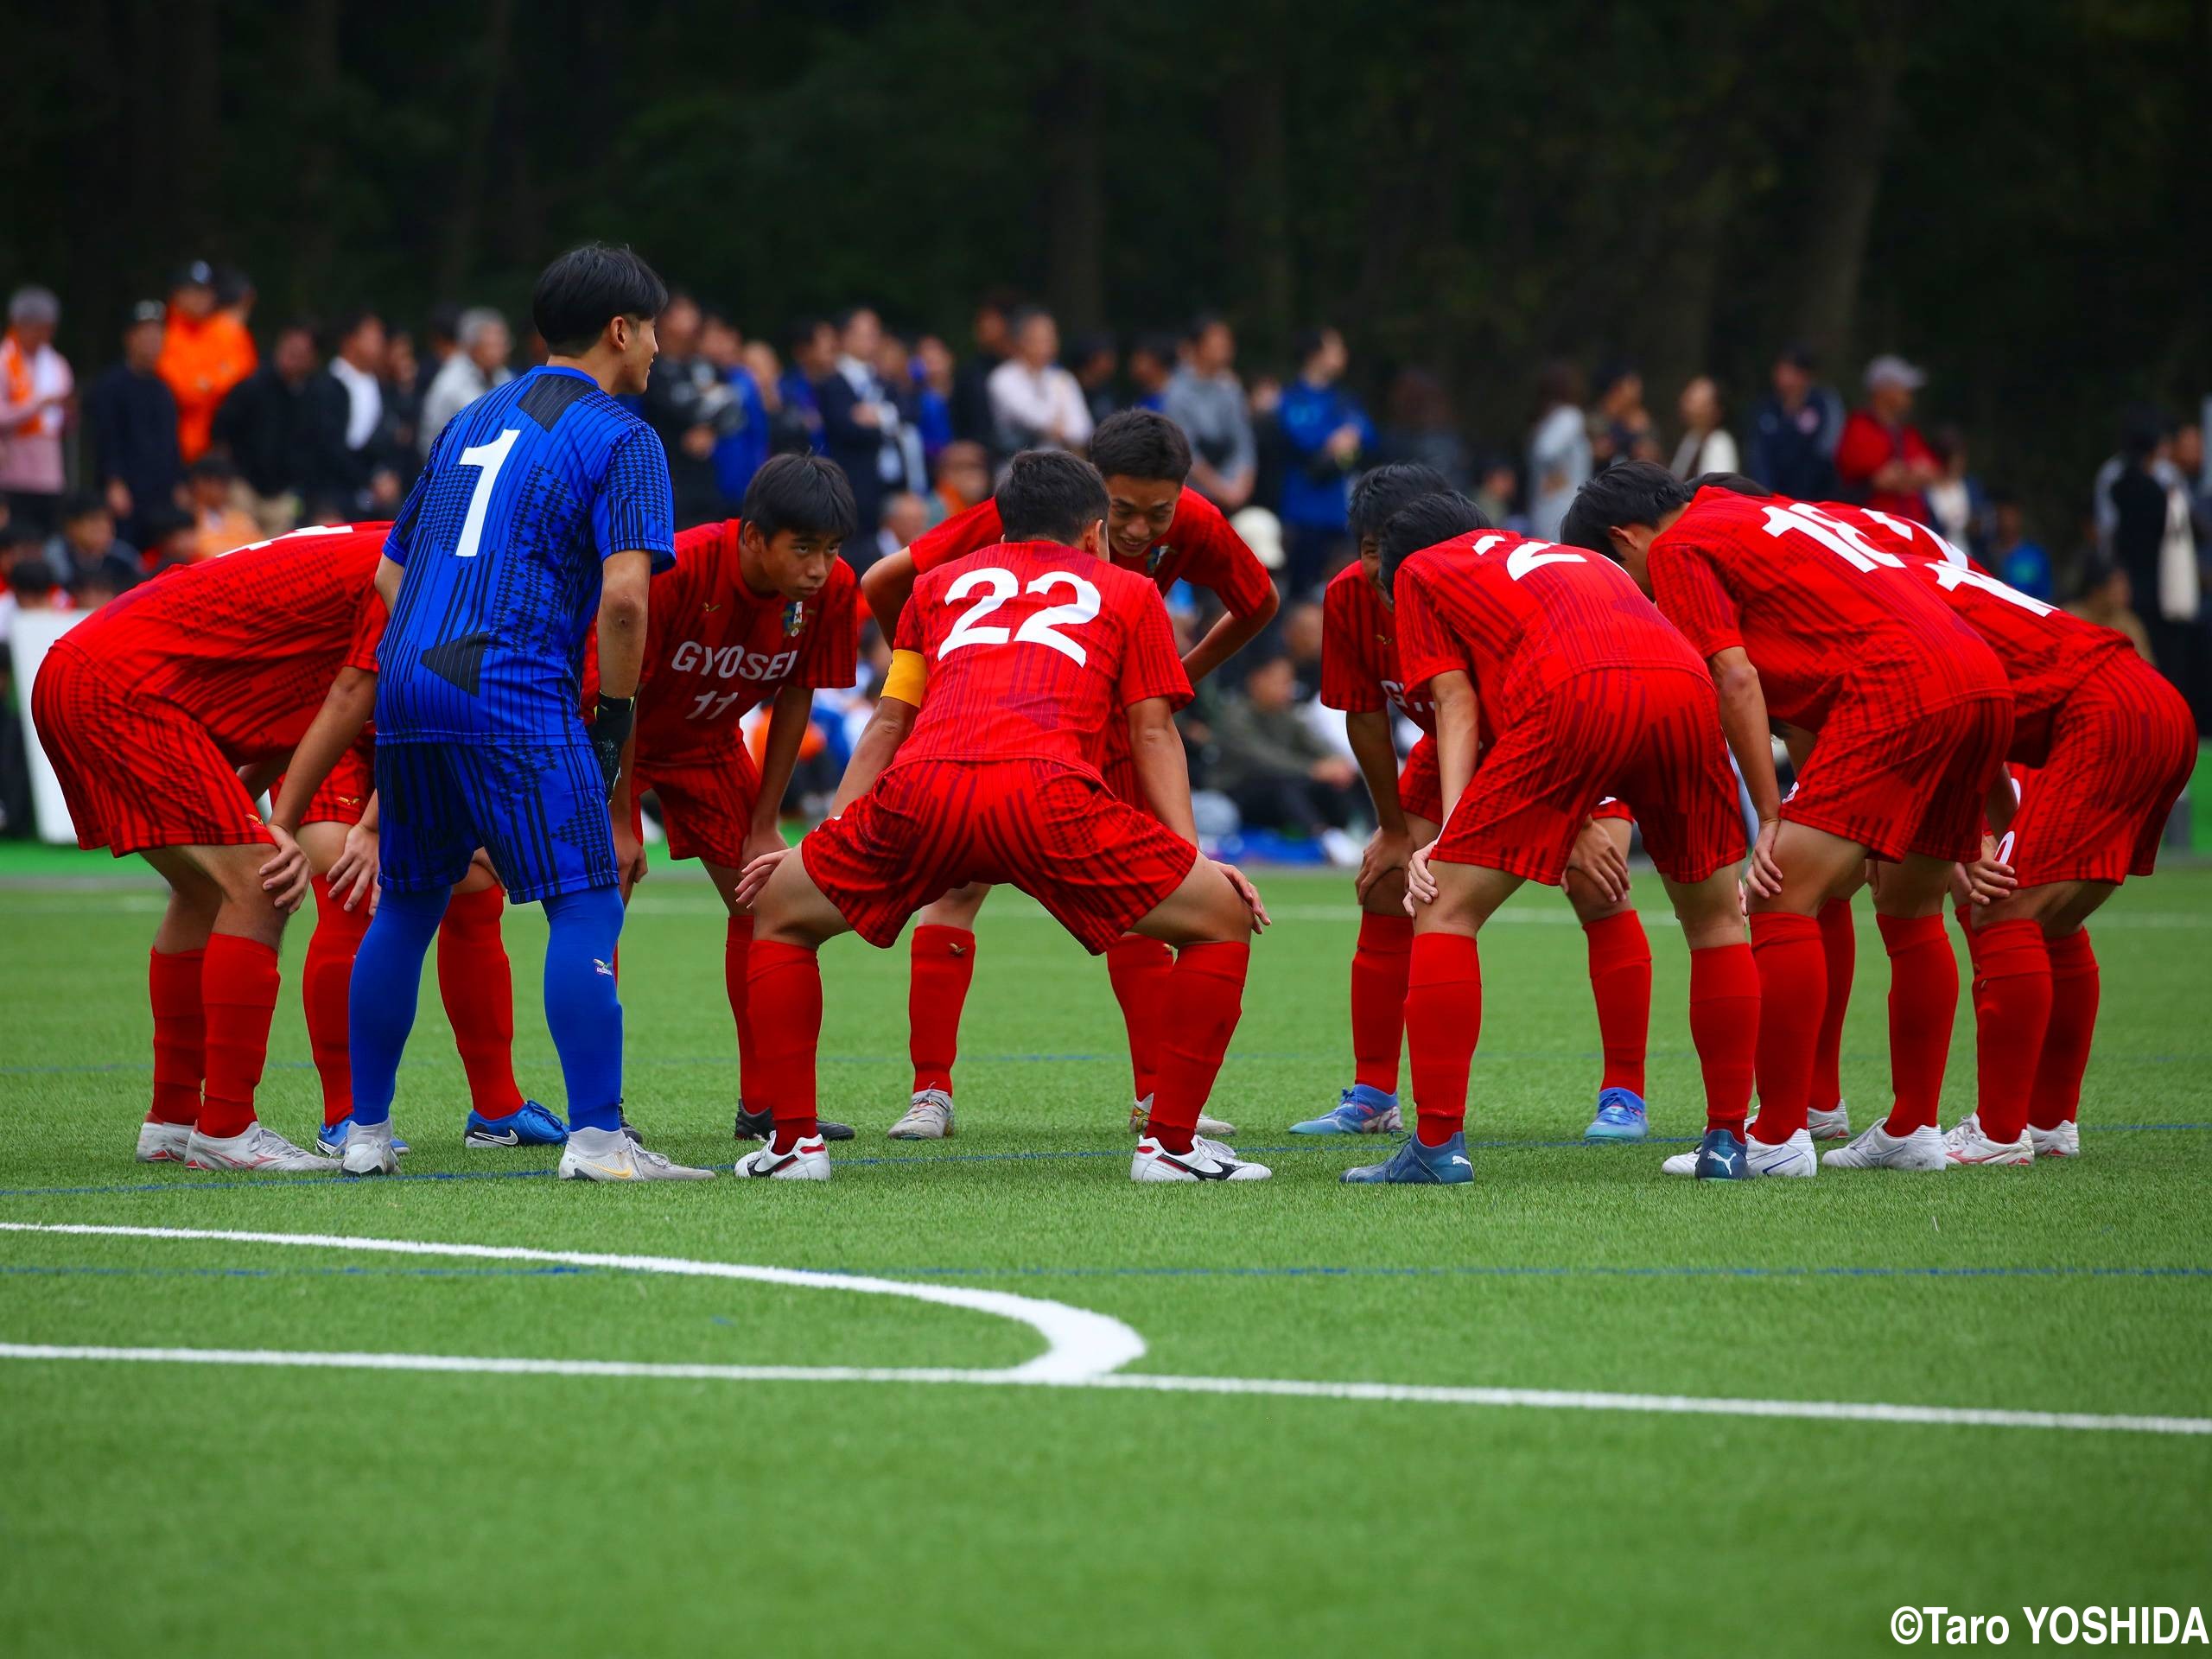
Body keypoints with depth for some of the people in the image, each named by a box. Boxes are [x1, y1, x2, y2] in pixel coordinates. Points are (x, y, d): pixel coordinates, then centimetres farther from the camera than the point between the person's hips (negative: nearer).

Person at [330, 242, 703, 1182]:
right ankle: (596, 1139, -14)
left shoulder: (472, 421, 23)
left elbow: (391, 571, 23)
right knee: (585, 906, -5)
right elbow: (624, 592, -12)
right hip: (516, 697, -7)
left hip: (405, 681, 7)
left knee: (407, 906, 17)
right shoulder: (619, 439, 1)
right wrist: (616, 715, 0)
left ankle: (366, 1133, 21)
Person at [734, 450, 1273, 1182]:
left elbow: (887, 723, 32)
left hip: (918, 793, 2)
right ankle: (1170, 1143, 8)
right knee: (1222, 919, 14)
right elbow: (1154, 736, 19)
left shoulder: (941, 582, 34)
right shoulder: (1127, 592, 28)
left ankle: (793, 1141, 17)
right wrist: (1193, 855, 16)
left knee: (779, 913, 26)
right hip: (1047, 792, -2)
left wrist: (820, 842, 35)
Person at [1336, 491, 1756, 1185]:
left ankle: (1438, 1145, -1)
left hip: (1572, 698, -5)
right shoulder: (1581, 561, 43)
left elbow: (1457, 704, 14)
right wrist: (1597, 835, 34)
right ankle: (1729, 1139, 21)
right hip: (1685, 683, 5)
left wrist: (1449, 836, 6)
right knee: (1716, 920, 23)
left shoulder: (1419, 570, 29)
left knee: (1445, 912, 6)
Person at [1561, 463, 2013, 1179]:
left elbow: (1736, 679, -5)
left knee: (1782, 901, -7)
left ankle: (1779, 1138, -9)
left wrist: (1772, 819, -6)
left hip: (1897, 690, -9)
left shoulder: (1679, 549, 6)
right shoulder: (1768, 516, 31)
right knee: (1912, 913, 21)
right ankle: (1915, 1131, 26)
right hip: (1984, 681, 9)